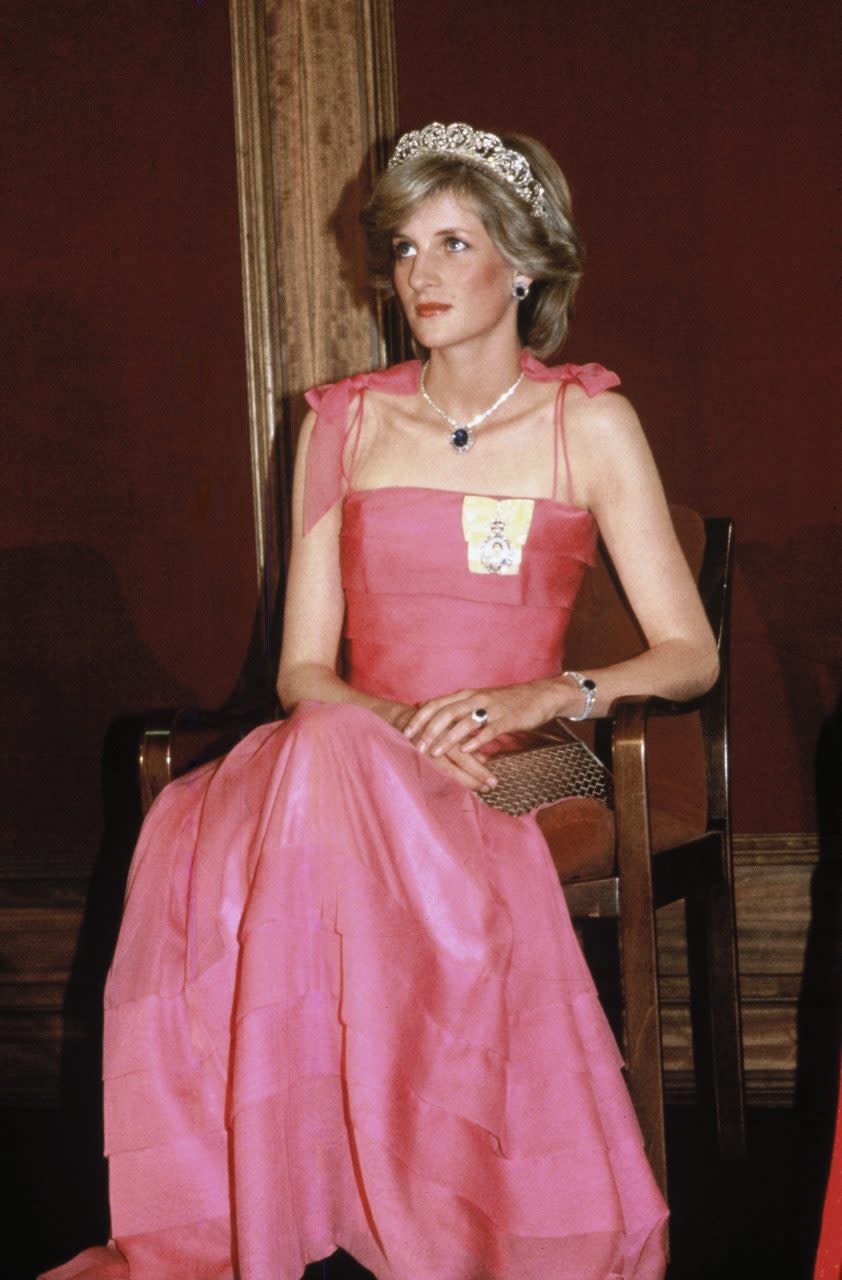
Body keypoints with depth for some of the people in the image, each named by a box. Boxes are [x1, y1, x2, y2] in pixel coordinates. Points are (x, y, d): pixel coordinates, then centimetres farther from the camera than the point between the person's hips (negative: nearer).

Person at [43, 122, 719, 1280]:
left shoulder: (589, 424, 6)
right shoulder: (343, 424, 13)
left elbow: (691, 655, 2)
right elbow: (303, 669, 8)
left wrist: (544, 694, -16)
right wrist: (403, 732, -13)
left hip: (510, 782, -2)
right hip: (355, 760, 3)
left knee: (327, 781, -37)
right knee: (201, 832, -33)